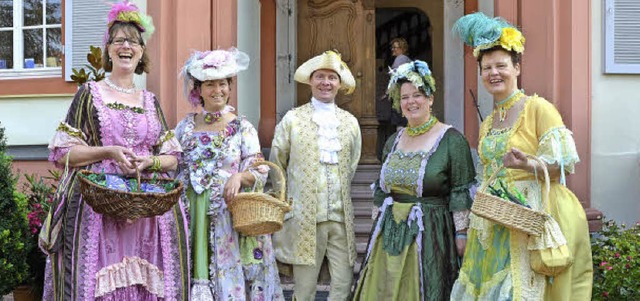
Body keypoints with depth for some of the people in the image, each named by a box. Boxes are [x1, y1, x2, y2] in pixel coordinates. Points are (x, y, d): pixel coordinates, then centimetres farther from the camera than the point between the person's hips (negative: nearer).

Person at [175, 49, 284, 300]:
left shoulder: (242, 127, 1)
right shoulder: (186, 127, 8)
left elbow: (260, 172, -4)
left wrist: (239, 176, -22)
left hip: (232, 218, -2)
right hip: (194, 219, 2)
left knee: (230, 278, -2)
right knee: (194, 280, 2)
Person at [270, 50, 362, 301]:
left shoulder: (350, 122, 10)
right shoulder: (292, 119, 1)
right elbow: (276, 167, 8)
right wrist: (287, 199, 8)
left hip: (341, 216, 3)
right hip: (304, 217, -3)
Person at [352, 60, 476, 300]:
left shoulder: (451, 140, -6)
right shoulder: (394, 141, 12)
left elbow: (461, 193, -9)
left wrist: (461, 234, -14)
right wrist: (379, 227, 17)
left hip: (430, 234, -5)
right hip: (389, 235, 6)